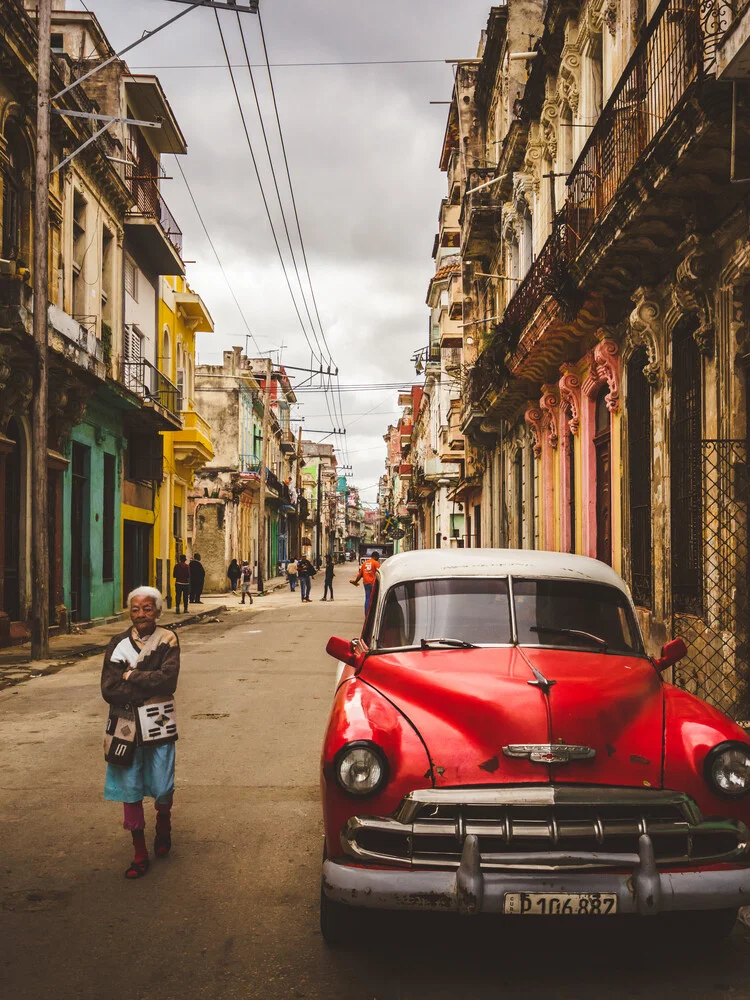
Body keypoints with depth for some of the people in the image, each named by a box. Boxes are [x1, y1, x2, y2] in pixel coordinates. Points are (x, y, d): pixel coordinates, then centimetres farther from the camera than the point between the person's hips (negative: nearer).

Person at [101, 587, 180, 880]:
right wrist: (149, 686, -14)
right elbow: (108, 689, -9)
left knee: (162, 789, 5)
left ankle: (163, 826, 39)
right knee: (130, 789, 6)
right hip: (126, 726, 2)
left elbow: (168, 679, -18)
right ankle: (139, 853, 20)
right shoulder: (118, 644, 0)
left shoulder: (167, 640, -4)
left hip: (158, 724, -1)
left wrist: (131, 676, -13)